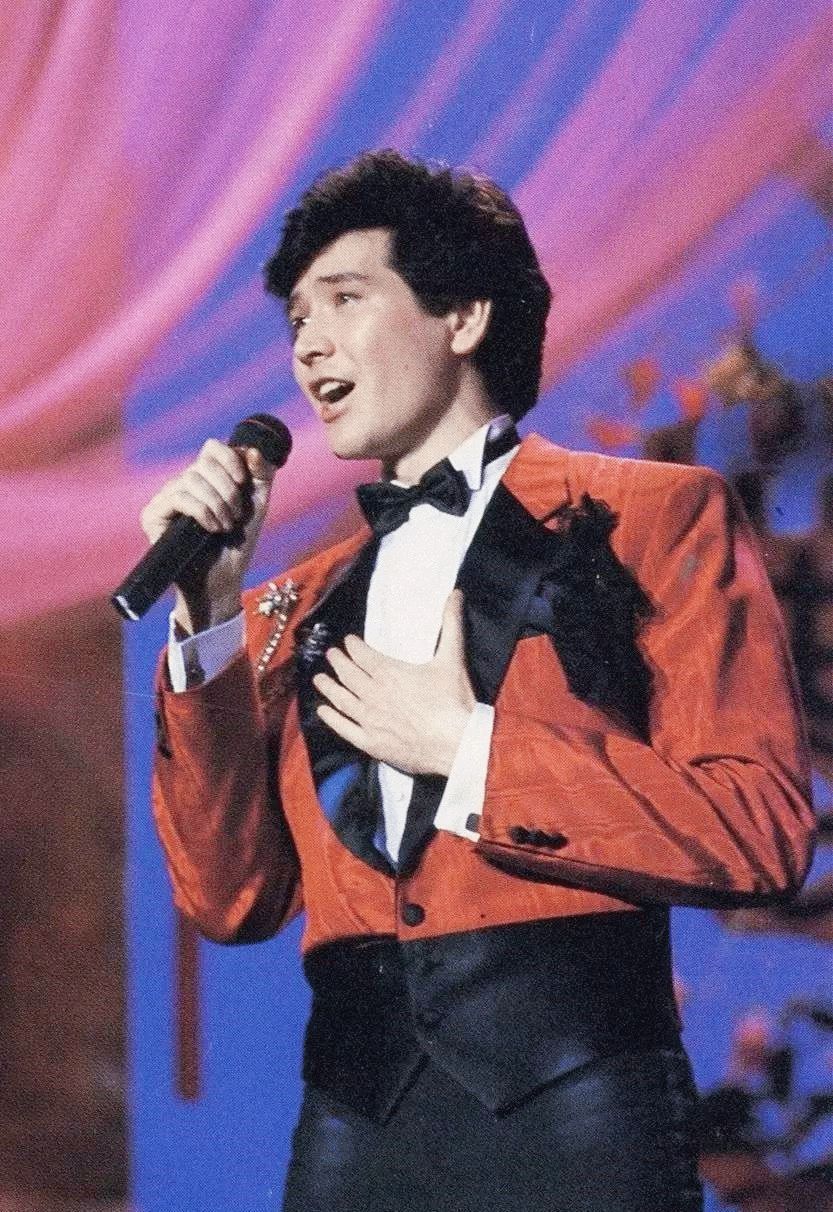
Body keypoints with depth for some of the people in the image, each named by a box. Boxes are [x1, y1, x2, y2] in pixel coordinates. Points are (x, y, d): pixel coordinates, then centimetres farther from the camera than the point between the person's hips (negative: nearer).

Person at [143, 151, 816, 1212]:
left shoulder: (652, 518, 3)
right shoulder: (300, 610, 17)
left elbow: (760, 829, -7)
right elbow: (234, 899, 8)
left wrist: (470, 752, -8)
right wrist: (210, 620, 0)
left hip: (567, 1100, -4)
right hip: (354, 1116, 4)